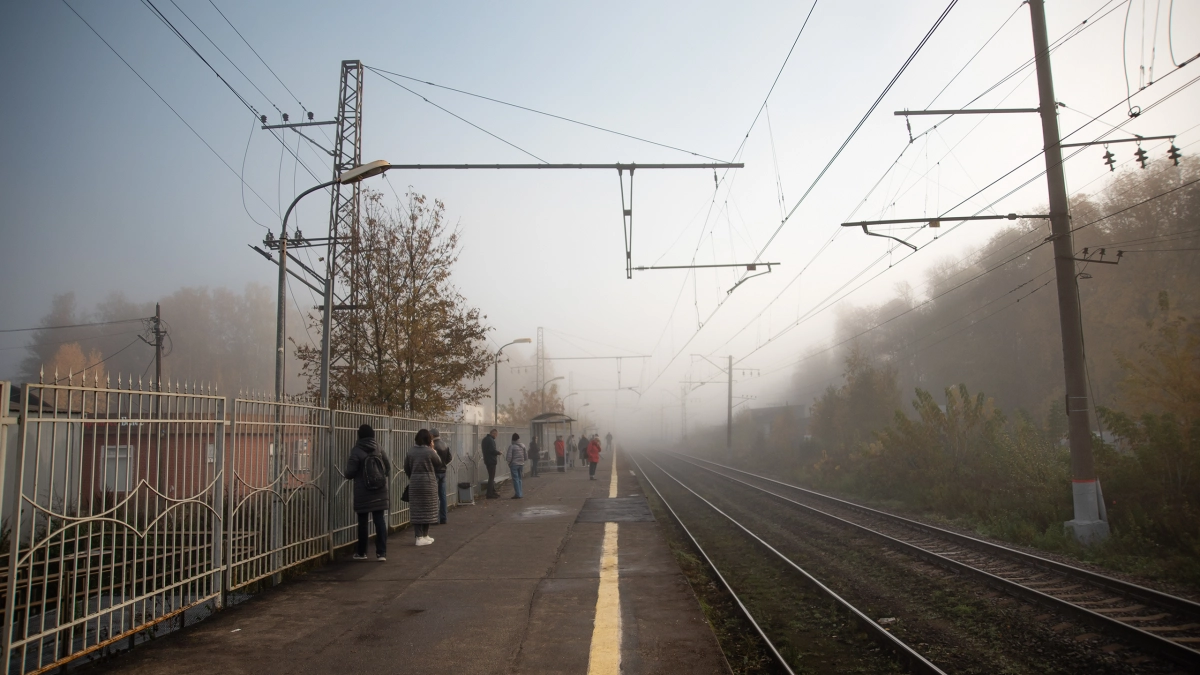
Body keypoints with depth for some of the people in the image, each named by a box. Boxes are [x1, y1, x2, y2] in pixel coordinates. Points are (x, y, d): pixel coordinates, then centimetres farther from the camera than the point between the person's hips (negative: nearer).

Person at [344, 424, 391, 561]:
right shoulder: (379, 449, 5)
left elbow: (350, 474, -11)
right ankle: (381, 553, 2)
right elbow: (388, 468, 9)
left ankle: (361, 552, 19)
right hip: (380, 492, 3)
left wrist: (348, 462, 9)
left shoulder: (356, 451, -9)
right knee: (380, 521, 4)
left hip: (363, 493, -3)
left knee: (363, 522, 8)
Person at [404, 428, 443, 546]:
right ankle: (425, 535, 16)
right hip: (428, 482, -4)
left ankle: (419, 536, 6)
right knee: (427, 509, 9)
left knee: (416, 510, 6)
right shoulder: (430, 451, -10)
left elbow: (406, 468, 8)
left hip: (414, 483, 4)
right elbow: (439, 465, 1)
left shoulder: (411, 452, 3)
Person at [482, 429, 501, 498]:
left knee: (491, 477, 19)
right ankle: (490, 494, -3)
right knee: (491, 477, -5)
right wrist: (499, 452, -7)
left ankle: (493, 491, 28)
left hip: (487, 460, 10)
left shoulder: (485, 438, 13)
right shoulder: (490, 440, -19)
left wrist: (496, 453, 13)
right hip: (491, 460, -10)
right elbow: (493, 450, -25)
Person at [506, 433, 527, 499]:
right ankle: (520, 493, 16)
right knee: (519, 479, 15)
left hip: (514, 464, -5)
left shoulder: (511, 446, -12)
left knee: (515, 479, -1)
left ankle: (518, 494, -5)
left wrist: (509, 461, 6)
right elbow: (526, 456, 6)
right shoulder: (523, 446, 2)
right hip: (521, 464, 5)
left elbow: (509, 457, -14)